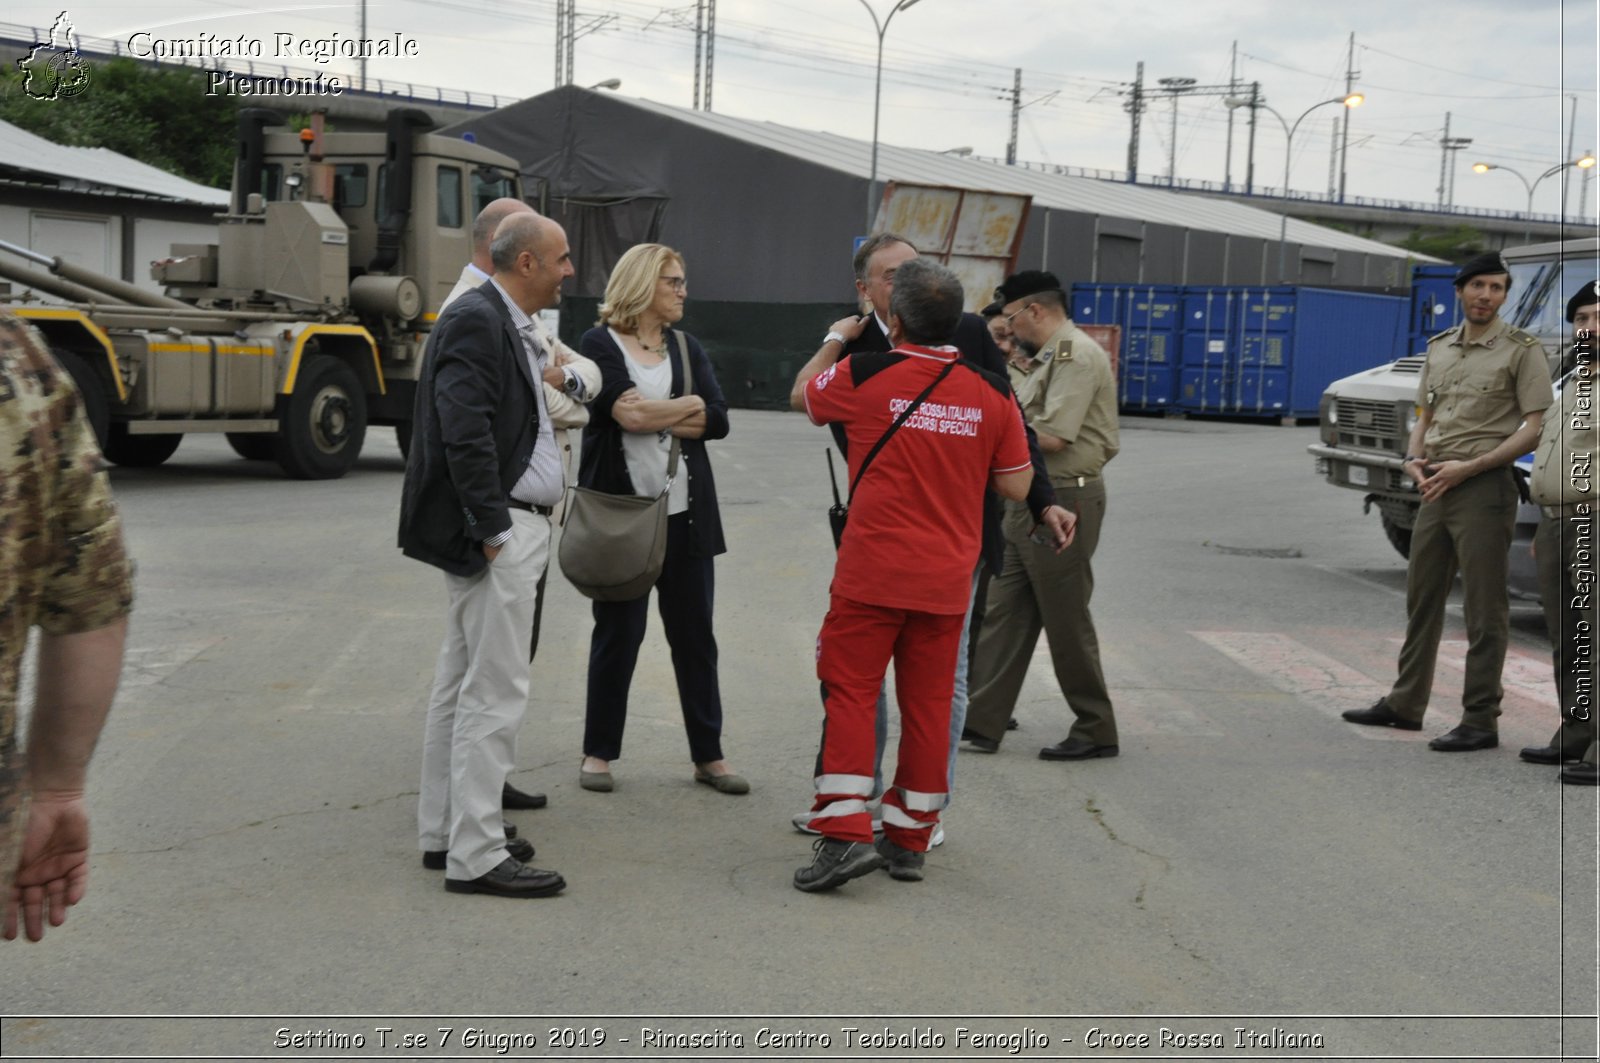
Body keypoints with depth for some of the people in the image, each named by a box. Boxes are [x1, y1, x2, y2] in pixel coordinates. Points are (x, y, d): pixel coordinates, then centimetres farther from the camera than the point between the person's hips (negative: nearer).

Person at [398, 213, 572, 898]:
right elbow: (465, 431, -22)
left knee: (461, 686, 16)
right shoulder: (475, 320, -15)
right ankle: (475, 855, -2)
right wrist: (494, 526, -21)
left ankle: (443, 833, 25)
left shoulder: (509, 326, 17)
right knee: (494, 694, -7)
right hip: (499, 533, -11)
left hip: (507, 526, 11)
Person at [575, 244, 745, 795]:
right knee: (617, 635, 4)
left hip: (684, 513, 4)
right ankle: (598, 752, 17)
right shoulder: (600, 344, -2)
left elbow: (718, 420, 0)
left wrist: (653, 415, -12)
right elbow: (625, 414, -18)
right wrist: (689, 405, -6)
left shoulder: (685, 346, 12)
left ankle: (708, 754, 17)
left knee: (695, 635, 8)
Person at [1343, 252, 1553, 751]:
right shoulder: (1439, 348, 14)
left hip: (1485, 488, -7)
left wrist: (1469, 467, -17)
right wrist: (1414, 460, 1)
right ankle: (1405, 704, 25)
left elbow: (1536, 428, -11)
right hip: (1436, 487, 7)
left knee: (1484, 610, -3)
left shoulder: (1522, 350, -5)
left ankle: (1480, 721, 2)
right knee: (1422, 597, 14)